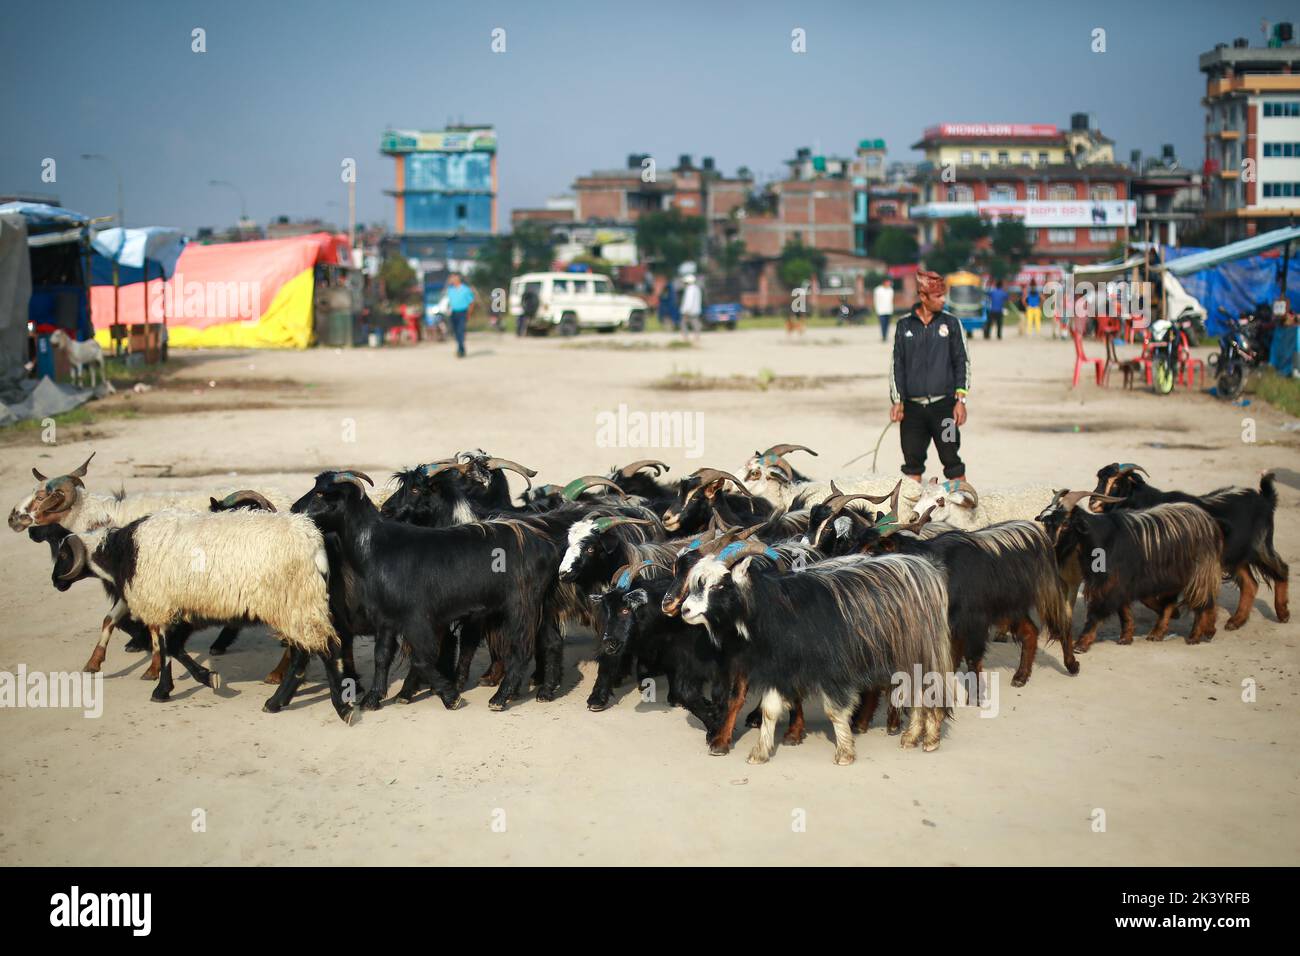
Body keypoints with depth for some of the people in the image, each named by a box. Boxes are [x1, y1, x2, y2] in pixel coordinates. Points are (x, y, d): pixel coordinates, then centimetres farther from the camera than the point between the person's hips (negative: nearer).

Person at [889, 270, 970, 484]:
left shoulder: (950, 322, 3)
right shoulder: (905, 325, 5)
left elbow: (962, 362, 4)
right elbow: (896, 365, 9)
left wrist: (961, 400, -3)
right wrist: (897, 401, 2)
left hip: (944, 405, -1)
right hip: (912, 407, 1)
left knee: (951, 459, -2)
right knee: (912, 461, 6)